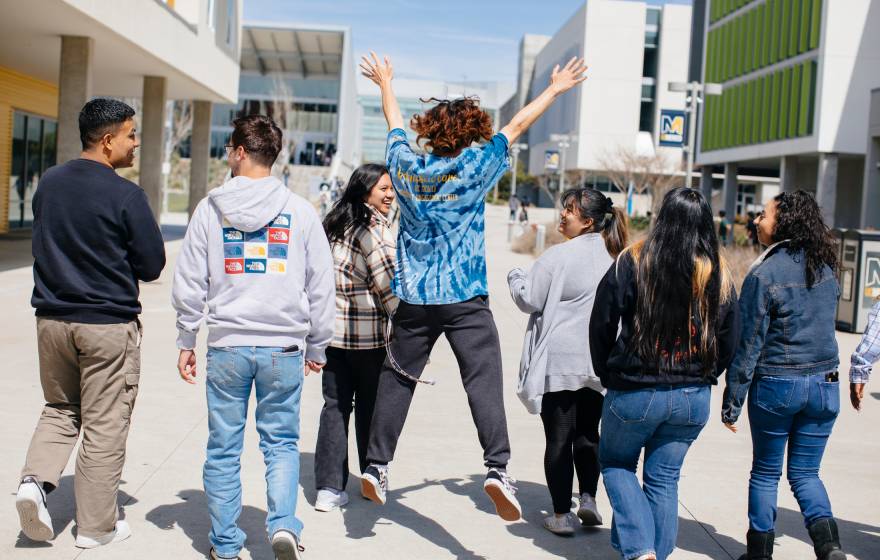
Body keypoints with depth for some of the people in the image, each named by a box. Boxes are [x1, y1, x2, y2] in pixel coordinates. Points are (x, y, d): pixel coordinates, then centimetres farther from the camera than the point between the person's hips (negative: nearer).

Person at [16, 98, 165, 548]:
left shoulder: (48, 184, 5)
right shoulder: (126, 195, -14)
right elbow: (152, 267, -9)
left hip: (51, 319, 6)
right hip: (108, 325, -5)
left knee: (60, 409, 23)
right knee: (104, 425, 6)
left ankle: (35, 480, 1)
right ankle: (96, 525, 14)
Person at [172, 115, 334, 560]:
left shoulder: (210, 208, 1)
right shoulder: (300, 210, 2)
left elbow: (189, 282, 3)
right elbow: (321, 285, 5)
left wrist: (186, 342, 12)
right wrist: (317, 347, 14)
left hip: (227, 346, 0)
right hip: (284, 347, 0)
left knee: (223, 448, 9)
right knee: (281, 442, 11)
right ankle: (284, 524, -4)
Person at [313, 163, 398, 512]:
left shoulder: (334, 224, 11)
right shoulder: (374, 228, -12)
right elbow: (388, 285, -15)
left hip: (331, 330, 6)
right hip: (369, 334, -6)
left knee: (335, 405, 7)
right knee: (370, 408, 8)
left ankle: (329, 488, 5)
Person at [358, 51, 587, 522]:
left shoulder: (407, 166, 5)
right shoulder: (474, 168, -4)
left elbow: (395, 122, 23)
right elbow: (517, 126, 6)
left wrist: (384, 83, 41)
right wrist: (555, 89, 18)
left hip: (414, 298, 4)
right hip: (466, 298, -4)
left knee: (397, 380, 12)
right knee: (483, 379, -7)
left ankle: (376, 466, 17)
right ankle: (497, 468, -20)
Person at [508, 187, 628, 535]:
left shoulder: (558, 256, -15)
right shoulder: (615, 257, 1)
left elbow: (529, 300, -8)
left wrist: (515, 277, 11)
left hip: (559, 362, -4)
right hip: (599, 363, 5)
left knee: (559, 437, 4)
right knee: (587, 432, 20)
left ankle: (561, 515, 9)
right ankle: (588, 497, 11)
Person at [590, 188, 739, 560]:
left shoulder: (633, 262, -11)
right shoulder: (719, 275, 0)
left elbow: (601, 324, -4)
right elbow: (729, 340, 8)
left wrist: (607, 375, 10)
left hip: (635, 393, -3)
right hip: (693, 398, 3)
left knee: (615, 463, 17)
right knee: (664, 478, 15)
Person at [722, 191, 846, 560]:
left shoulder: (764, 273, -14)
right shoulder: (826, 267, 4)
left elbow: (749, 344, -12)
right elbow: (827, 325, 14)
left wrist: (731, 402, -6)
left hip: (777, 384, -4)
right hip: (824, 384, 5)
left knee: (765, 472, 12)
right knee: (805, 473, 13)